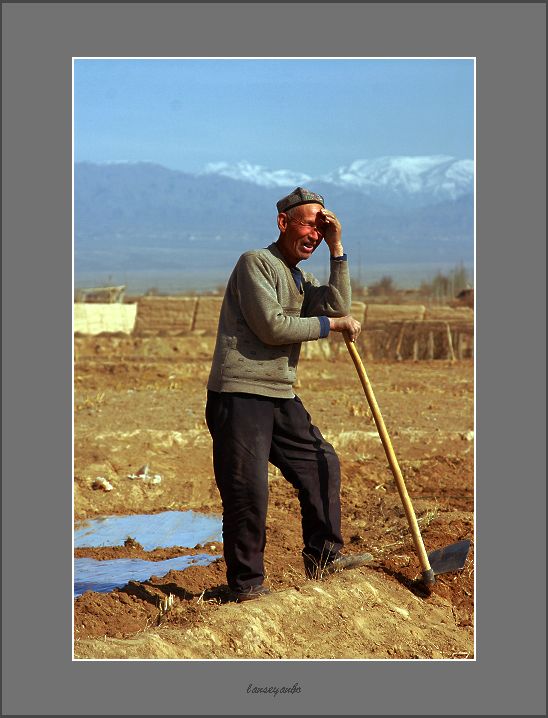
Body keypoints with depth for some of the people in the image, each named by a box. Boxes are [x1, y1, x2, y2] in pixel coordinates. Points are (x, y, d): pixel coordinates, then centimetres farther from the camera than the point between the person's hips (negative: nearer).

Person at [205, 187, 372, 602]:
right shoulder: (256, 263, -5)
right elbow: (272, 326, -15)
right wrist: (332, 324, -7)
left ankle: (323, 557, 25)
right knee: (248, 490, -9)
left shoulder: (303, 280, 20)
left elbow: (339, 307, 2)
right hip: (239, 394, -9)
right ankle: (246, 584, 0)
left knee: (322, 464, 13)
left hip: (281, 396, 9)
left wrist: (337, 249, 1)